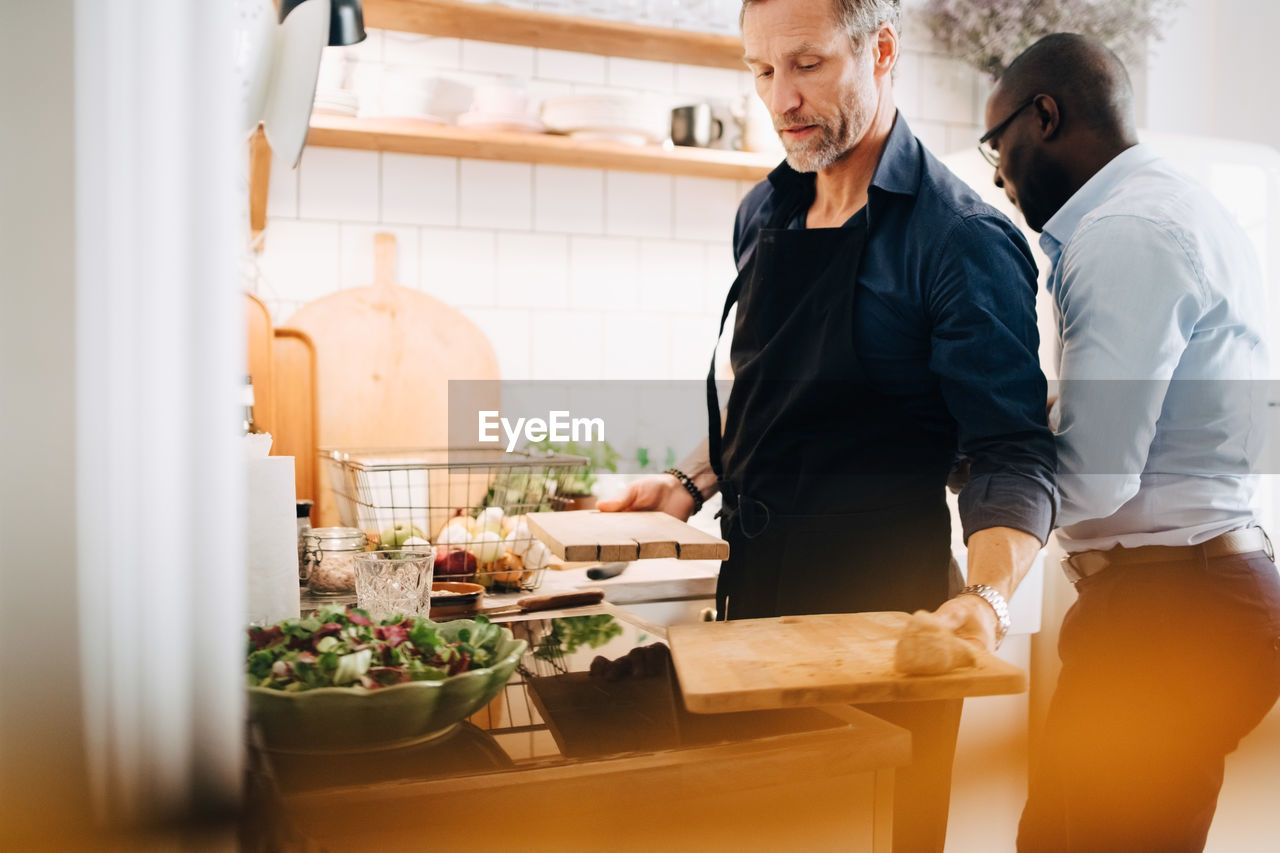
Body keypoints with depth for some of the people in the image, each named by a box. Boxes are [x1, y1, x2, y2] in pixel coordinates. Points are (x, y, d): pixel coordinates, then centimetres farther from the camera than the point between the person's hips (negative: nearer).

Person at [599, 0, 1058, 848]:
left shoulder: (963, 238, -13)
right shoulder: (764, 215, 8)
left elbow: (1012, 456, -16)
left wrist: (986, 597, -31)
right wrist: (693, 481, 4)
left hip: (880, 604, -6)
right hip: (754, 587, 7)